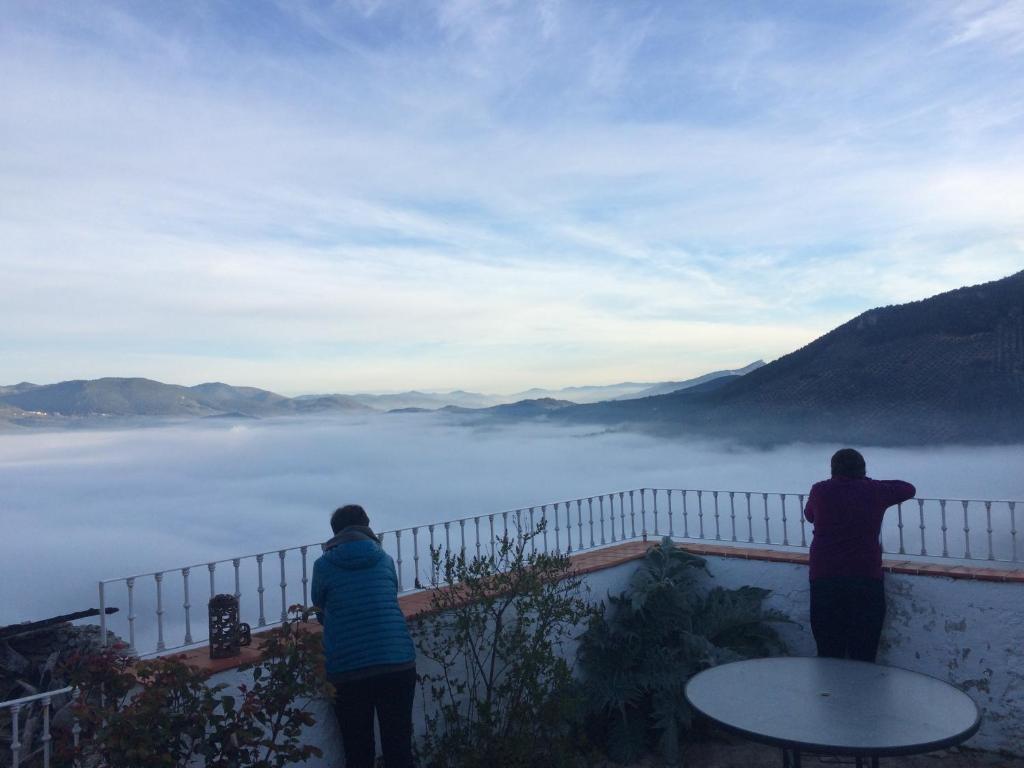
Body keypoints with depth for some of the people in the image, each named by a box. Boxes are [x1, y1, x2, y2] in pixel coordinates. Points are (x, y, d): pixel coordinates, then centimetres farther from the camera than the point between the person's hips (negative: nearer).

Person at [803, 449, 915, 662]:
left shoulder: (820, 491, 2)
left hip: (824, 579, 0)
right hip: (866, 579, 0)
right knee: (864, 656, 6)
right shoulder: (874, 491, 3)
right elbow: (909, 489, 21)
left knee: (829, 655, 8)